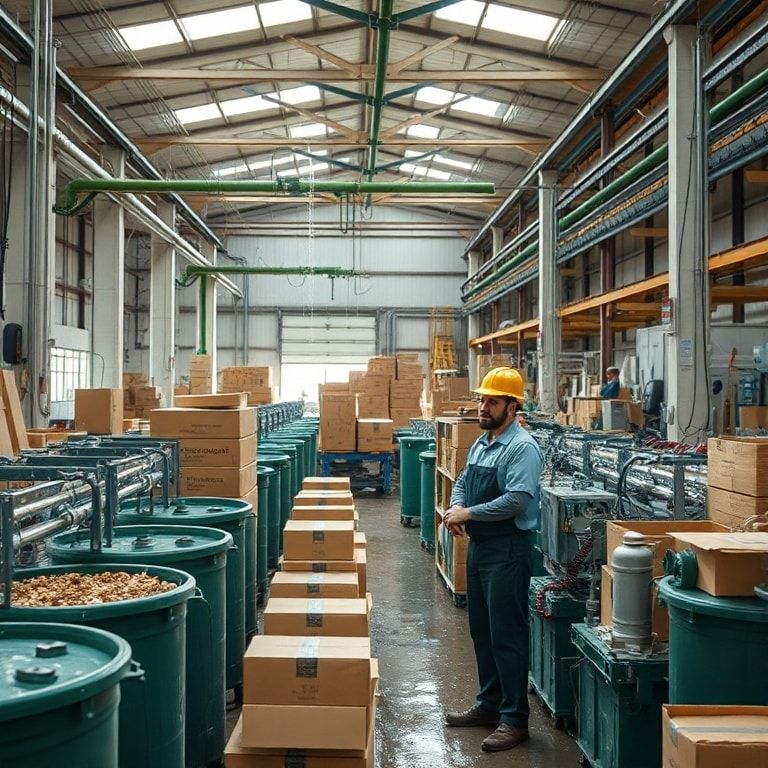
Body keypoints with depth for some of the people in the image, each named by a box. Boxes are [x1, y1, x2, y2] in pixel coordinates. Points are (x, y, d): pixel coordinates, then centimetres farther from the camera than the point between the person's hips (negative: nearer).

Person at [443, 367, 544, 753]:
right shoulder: (480, 443, 12)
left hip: (507, 550, -9)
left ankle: (514, 719, 9)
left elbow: (517, 500, -26)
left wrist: (468, 513, -19)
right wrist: (456, 506, -3)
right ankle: (489, 704, 32)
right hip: (478, 546, 9)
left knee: (507, 635, -2)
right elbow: (463, 481, 19)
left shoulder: (522, 448, -17)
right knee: (481, 631, 18)